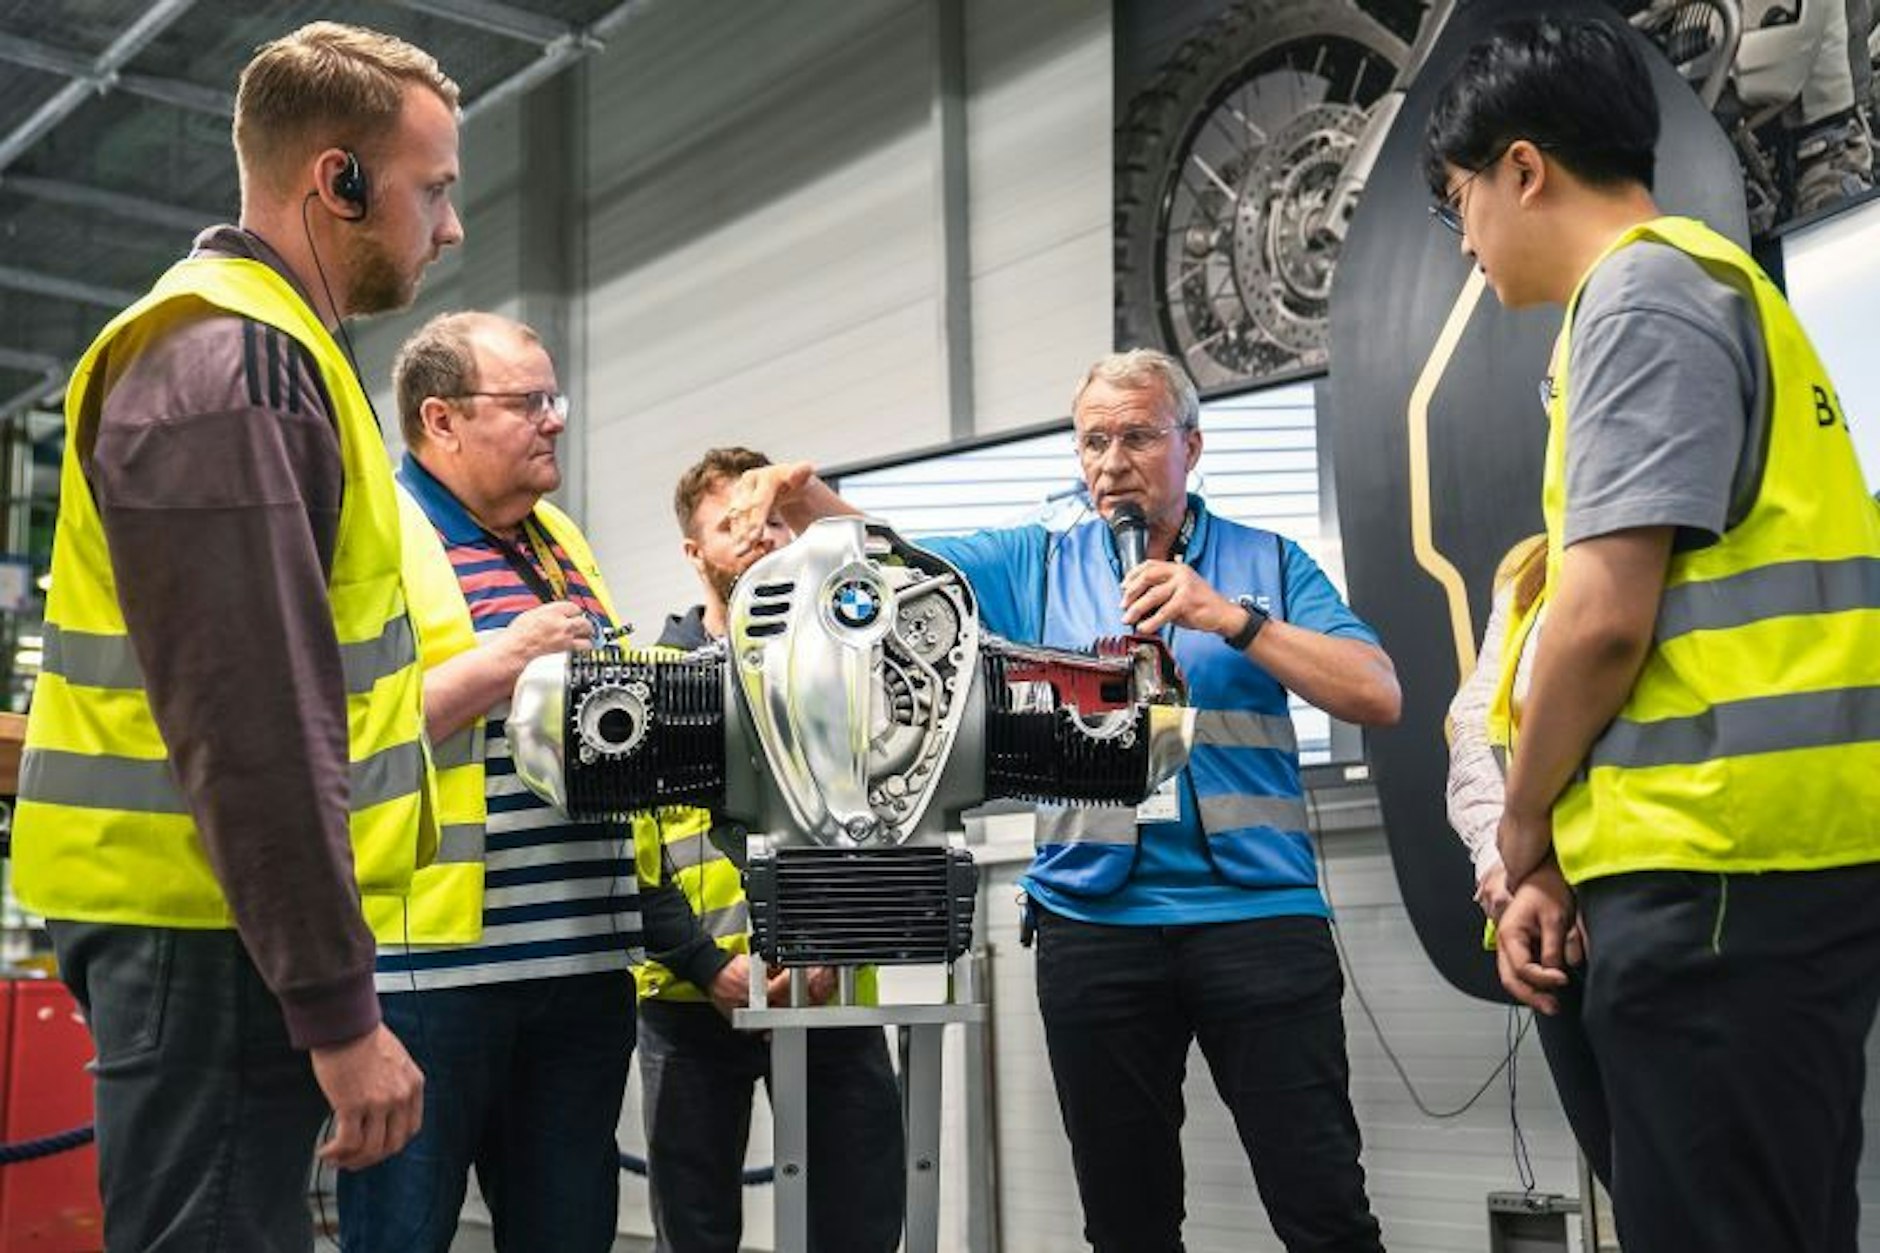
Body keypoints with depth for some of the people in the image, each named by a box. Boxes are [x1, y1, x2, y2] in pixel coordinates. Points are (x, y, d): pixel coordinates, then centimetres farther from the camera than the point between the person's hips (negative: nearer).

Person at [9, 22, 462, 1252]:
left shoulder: (253, 350, 17)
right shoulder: (230, 365, -16)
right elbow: (248, 723, -23)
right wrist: (338, 1006, -21)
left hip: (215, 920, 10)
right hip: (206, 927, -10)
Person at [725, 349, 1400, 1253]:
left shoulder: (1268, 564, 7)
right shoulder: (1037, 565, 11)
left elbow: (1377, 697, -4)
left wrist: (1232, 617, -14)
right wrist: (807, 500, -18)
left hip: (1258, 914, -1)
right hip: (1094, 921, 2)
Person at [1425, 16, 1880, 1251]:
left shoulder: (1639, 291, -7)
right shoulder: (1715, 282, 22)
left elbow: (1606, 618, -16)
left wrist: (1523, 839, -1)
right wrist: (1566, 847, 15)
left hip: (1716, 859, -10)